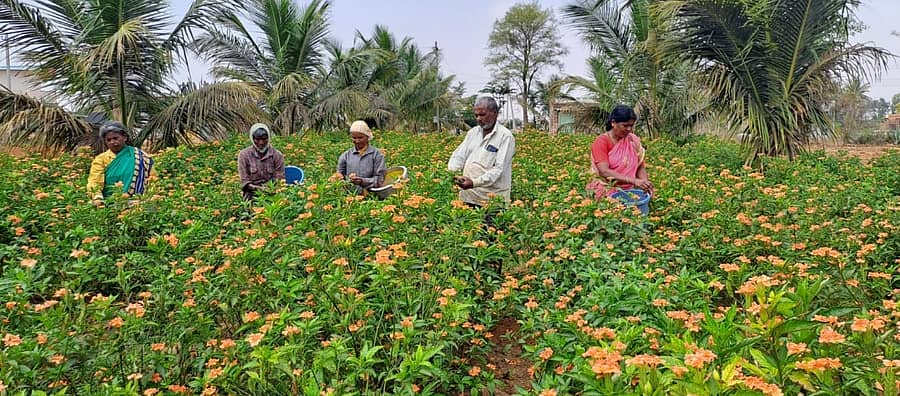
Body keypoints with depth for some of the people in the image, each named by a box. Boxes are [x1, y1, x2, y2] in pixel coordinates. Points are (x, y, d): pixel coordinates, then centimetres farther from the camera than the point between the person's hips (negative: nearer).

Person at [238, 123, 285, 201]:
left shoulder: (277, 155, 3)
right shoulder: (244, 155, 3)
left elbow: (280, 180, 3)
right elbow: (244, 181, 2)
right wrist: (255, 188, -18)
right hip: (252, 193, -1)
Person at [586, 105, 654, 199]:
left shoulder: (633, 140, 6)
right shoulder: (601, 142, -9)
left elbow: (640, 167, 7)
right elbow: (604, 171, -20)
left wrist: (645, 182, -15)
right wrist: (633, 180, -28)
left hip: (630, 190, 5)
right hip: (607, 189, -5)